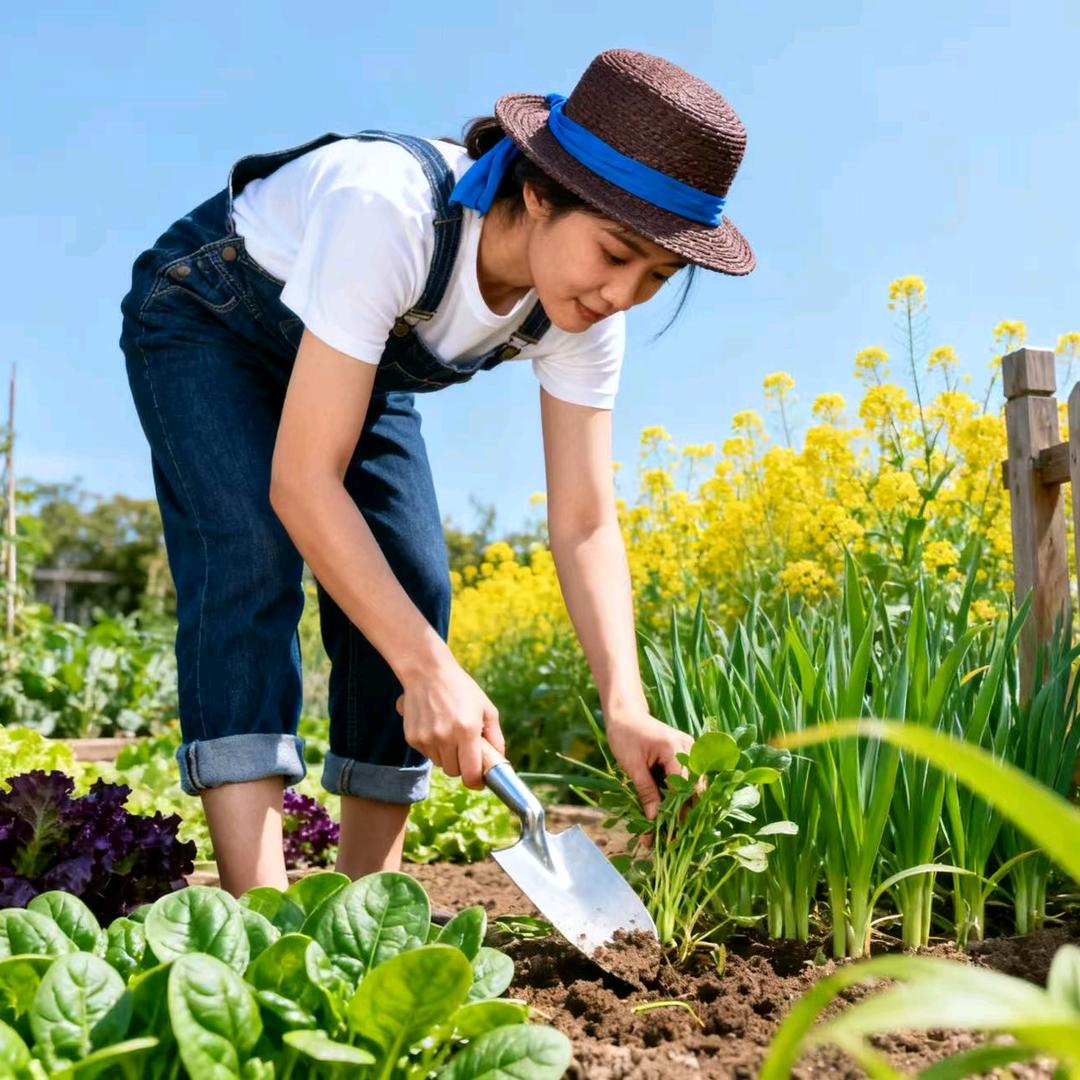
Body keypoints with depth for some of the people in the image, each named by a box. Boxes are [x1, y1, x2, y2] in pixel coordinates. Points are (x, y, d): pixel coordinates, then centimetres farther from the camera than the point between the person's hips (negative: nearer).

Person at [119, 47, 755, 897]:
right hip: (207, 326, -4)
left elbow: (585, 524, -20)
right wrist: (431, 668, -45)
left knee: (410, 591, -10)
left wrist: (626, 705, -33)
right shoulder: (391, 212, -41)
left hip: (358, 363, 5)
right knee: (251, 565, -27)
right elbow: (301, 480, -40)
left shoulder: (584, 312, -22)